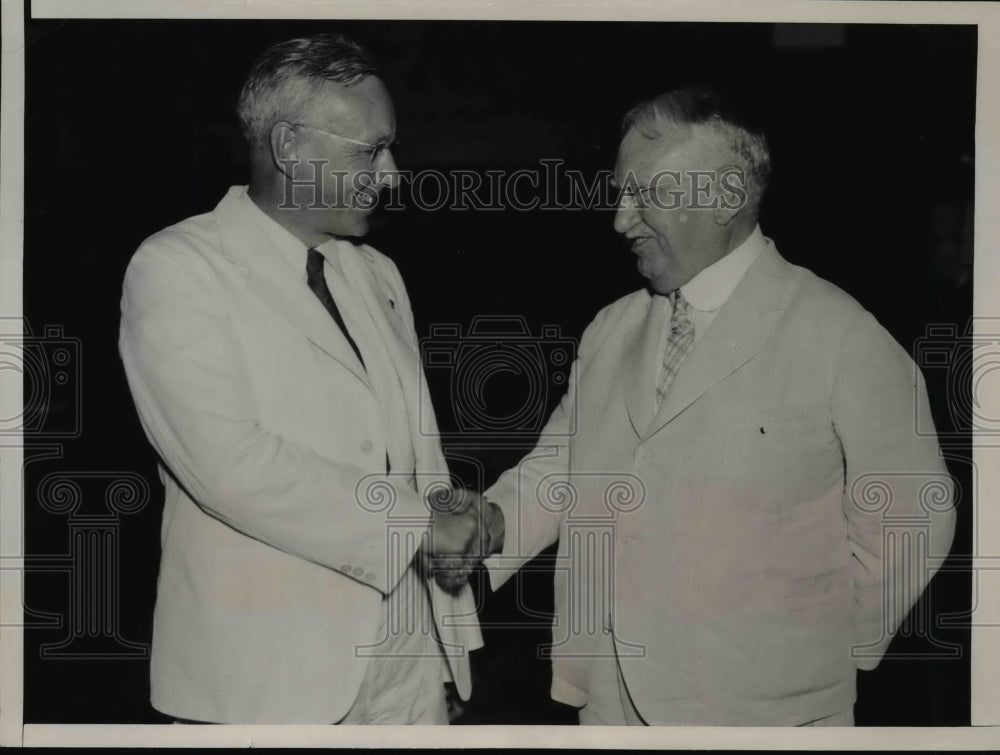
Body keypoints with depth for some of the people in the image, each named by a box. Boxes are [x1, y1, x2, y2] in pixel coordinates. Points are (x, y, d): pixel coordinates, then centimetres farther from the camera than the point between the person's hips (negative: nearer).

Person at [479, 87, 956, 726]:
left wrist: (835, 650, 1)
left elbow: (910, 517, -4)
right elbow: (548, 477, 10)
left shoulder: (840, 338, -9)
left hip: (763, 709, -5)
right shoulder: (612, 331, 9)